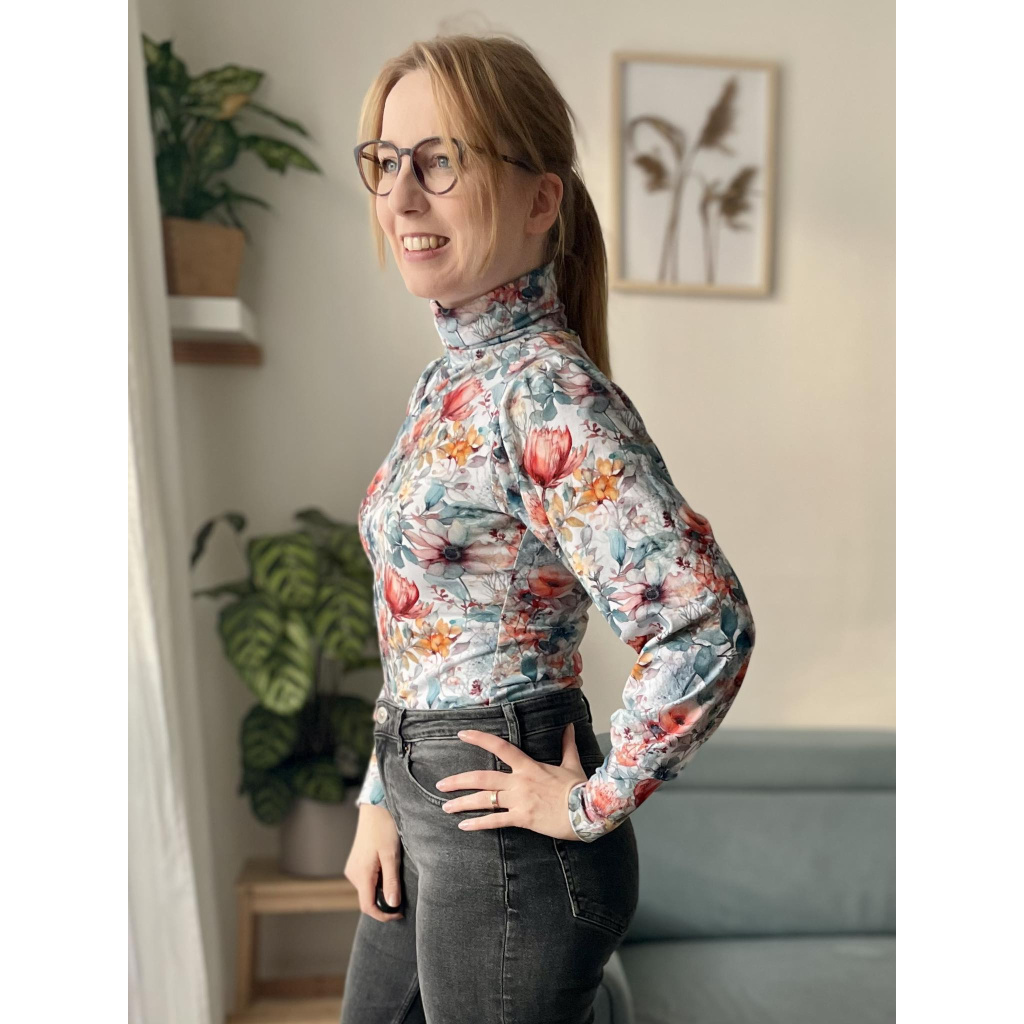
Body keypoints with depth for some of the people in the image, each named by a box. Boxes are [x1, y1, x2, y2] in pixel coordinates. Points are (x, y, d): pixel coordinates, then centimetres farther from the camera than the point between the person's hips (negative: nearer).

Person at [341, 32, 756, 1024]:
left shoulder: (547, 393, -23)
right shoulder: (450, 375, 4)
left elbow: (708, 625, -30)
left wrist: (593, 802, -16)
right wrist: (382, 800, 10)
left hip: (503, 826, -8)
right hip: (422, 803, 8)